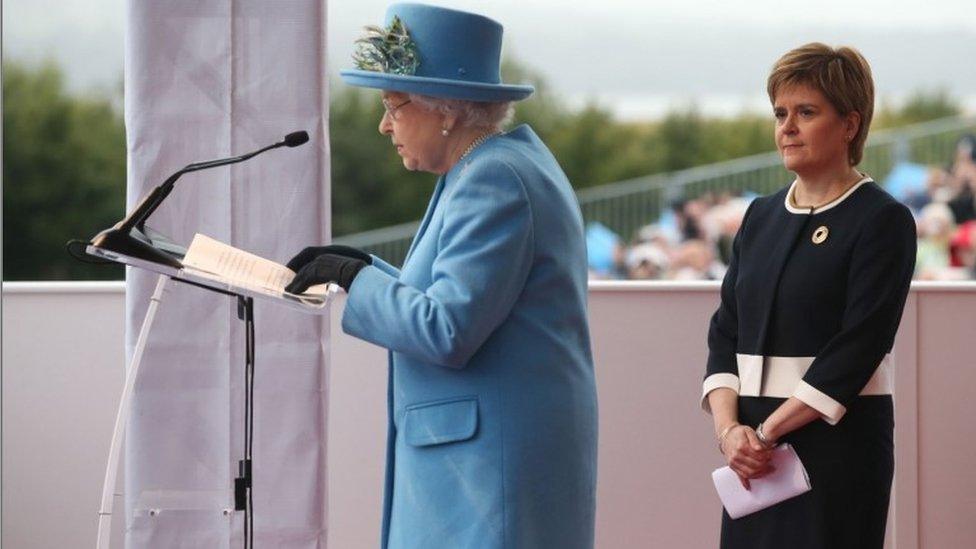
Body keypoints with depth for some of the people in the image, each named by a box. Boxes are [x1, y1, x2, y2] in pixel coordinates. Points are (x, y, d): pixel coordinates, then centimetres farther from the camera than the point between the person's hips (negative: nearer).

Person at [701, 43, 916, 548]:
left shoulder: (883, 221, -5)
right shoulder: (762, 217, 14)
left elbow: (858, 348, -13)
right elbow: (726, 331, 10)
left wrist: (766, 432, -15)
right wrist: (728, 428, -7)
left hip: (839, 440, -6)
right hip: (754, 447, 6)